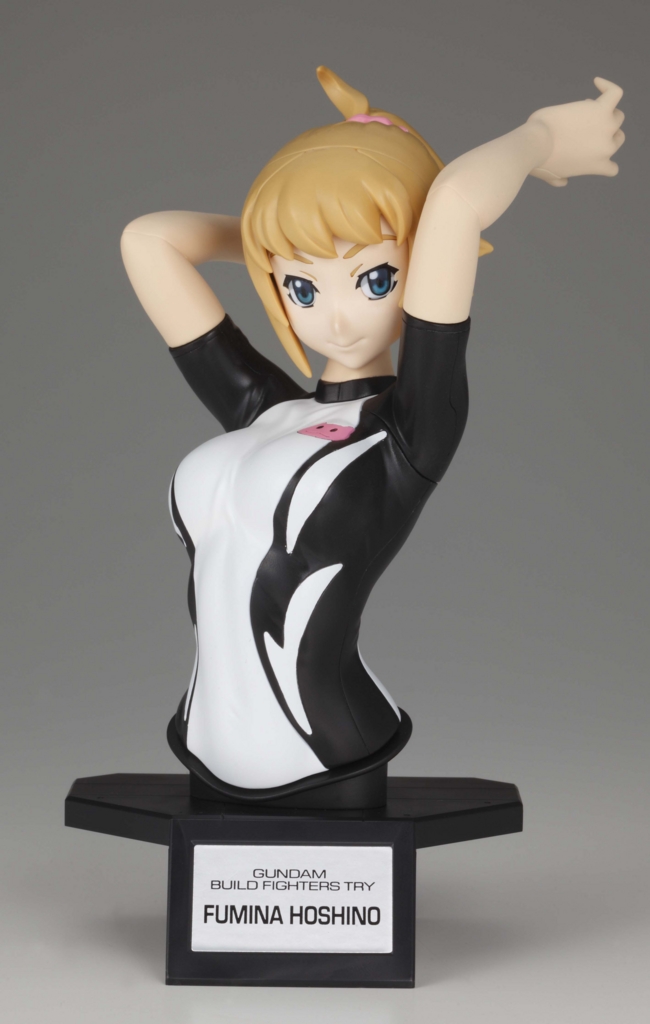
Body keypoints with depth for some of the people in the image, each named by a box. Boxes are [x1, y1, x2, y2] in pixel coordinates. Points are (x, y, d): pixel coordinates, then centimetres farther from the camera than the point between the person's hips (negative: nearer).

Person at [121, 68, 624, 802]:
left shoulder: (415, 427, -7)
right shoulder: (259, 409, 9)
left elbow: (456, 200, -17)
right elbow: (147, 240, 13)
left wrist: (541, 139, 0)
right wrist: (270, 240, 18)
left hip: (335, 782, -6)